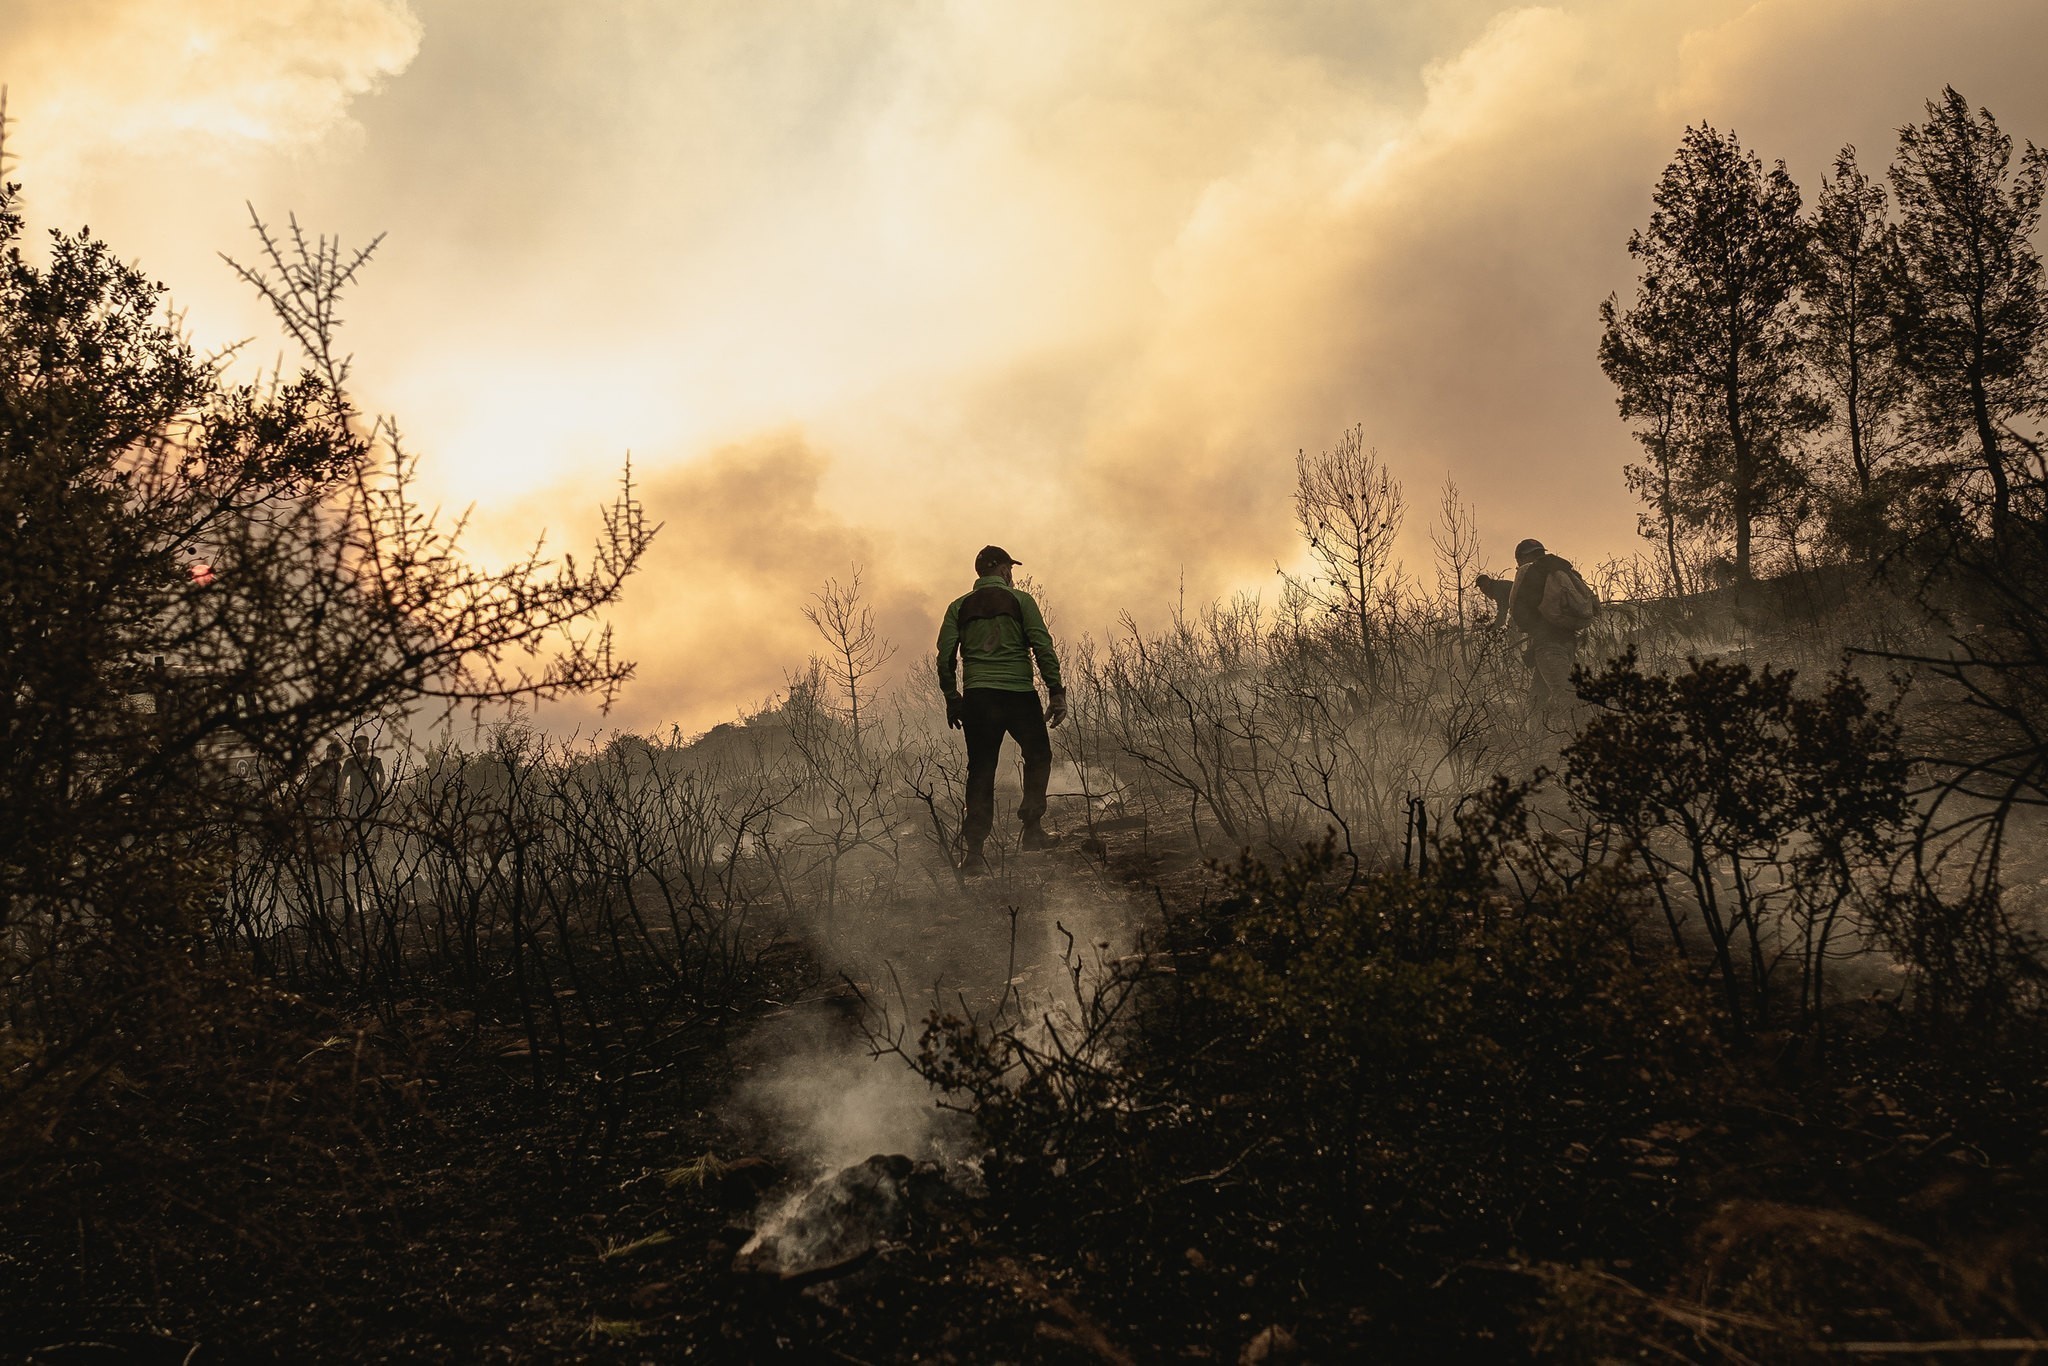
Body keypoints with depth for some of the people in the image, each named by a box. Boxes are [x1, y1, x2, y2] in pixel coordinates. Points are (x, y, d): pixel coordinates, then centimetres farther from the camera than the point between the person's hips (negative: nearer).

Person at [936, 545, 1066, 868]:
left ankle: (973, 843, -5)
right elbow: (1043, 646, -5)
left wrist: (952, 699, 13)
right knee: (1038, 755, 18)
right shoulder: (1020, 600, 4)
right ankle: (1032, 827, 11)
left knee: (981, 769, 7)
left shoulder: (959, 607, 11)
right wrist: (1056, 692, -3)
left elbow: (946, 657, 5)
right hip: (1019, 694, -2)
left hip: (977, 697, 2)